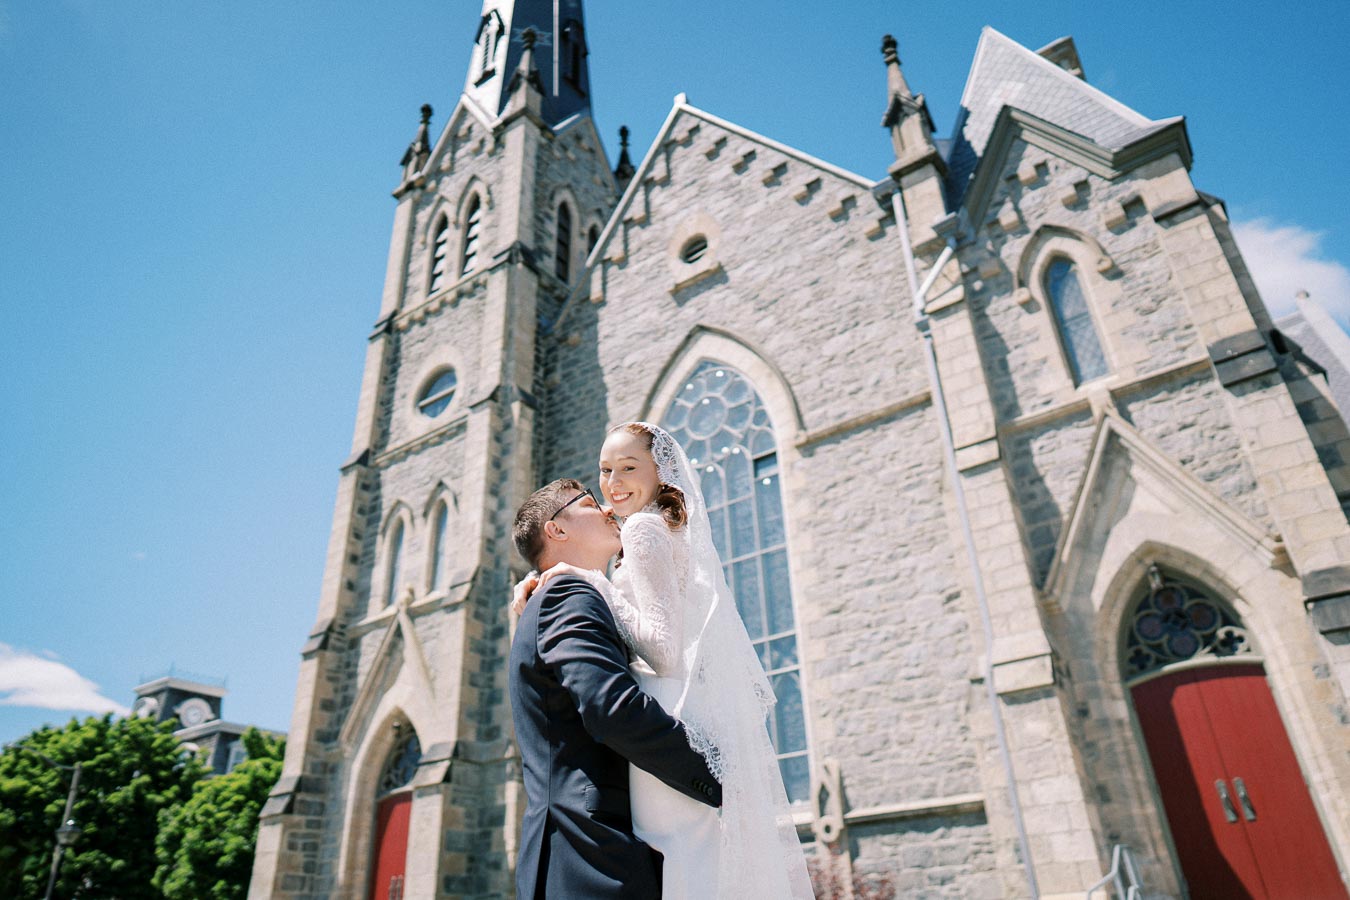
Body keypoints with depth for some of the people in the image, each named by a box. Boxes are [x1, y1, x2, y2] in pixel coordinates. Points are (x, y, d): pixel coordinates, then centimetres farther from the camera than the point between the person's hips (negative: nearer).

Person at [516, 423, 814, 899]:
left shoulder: (644, 527, -7)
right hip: (714, 724, 10)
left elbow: (663, 650, -16)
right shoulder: (682, 530, 21)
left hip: (678, 731, -9)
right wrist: (540, 582, 13)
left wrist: (590, 579, -8)